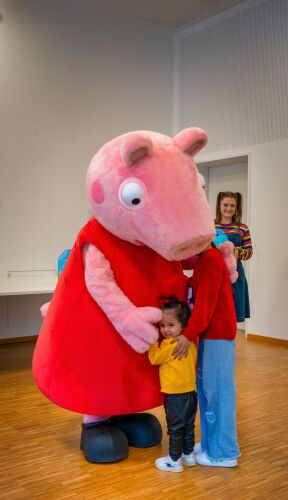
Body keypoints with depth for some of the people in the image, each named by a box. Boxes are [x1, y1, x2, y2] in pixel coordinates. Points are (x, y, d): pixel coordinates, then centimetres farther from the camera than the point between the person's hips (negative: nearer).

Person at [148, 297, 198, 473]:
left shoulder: (169, 344, -19)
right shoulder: (191, 343, 5)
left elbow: (154, 358, -7)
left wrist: (153, 341, 1)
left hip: (175, 394, -8)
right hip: (191, 391, 8)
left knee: (175, 428, 3)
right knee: (188, 426, 19)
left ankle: (174, 460, 12)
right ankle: (188, 455, 31)